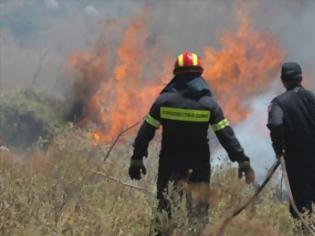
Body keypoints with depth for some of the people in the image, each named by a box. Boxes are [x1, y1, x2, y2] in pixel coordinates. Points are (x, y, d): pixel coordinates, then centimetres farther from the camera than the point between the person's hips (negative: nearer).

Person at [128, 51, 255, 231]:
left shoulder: (164, 100, -3)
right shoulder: (209, 104, -5)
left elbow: (146, 132, -2)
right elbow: (226, 135, -6)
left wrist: (137, 158, 7)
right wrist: (243, 161, -2)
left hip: (169, 164, 1)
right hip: (199, 166, 0)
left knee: (165, 207, 8)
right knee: (200, 207, 7)